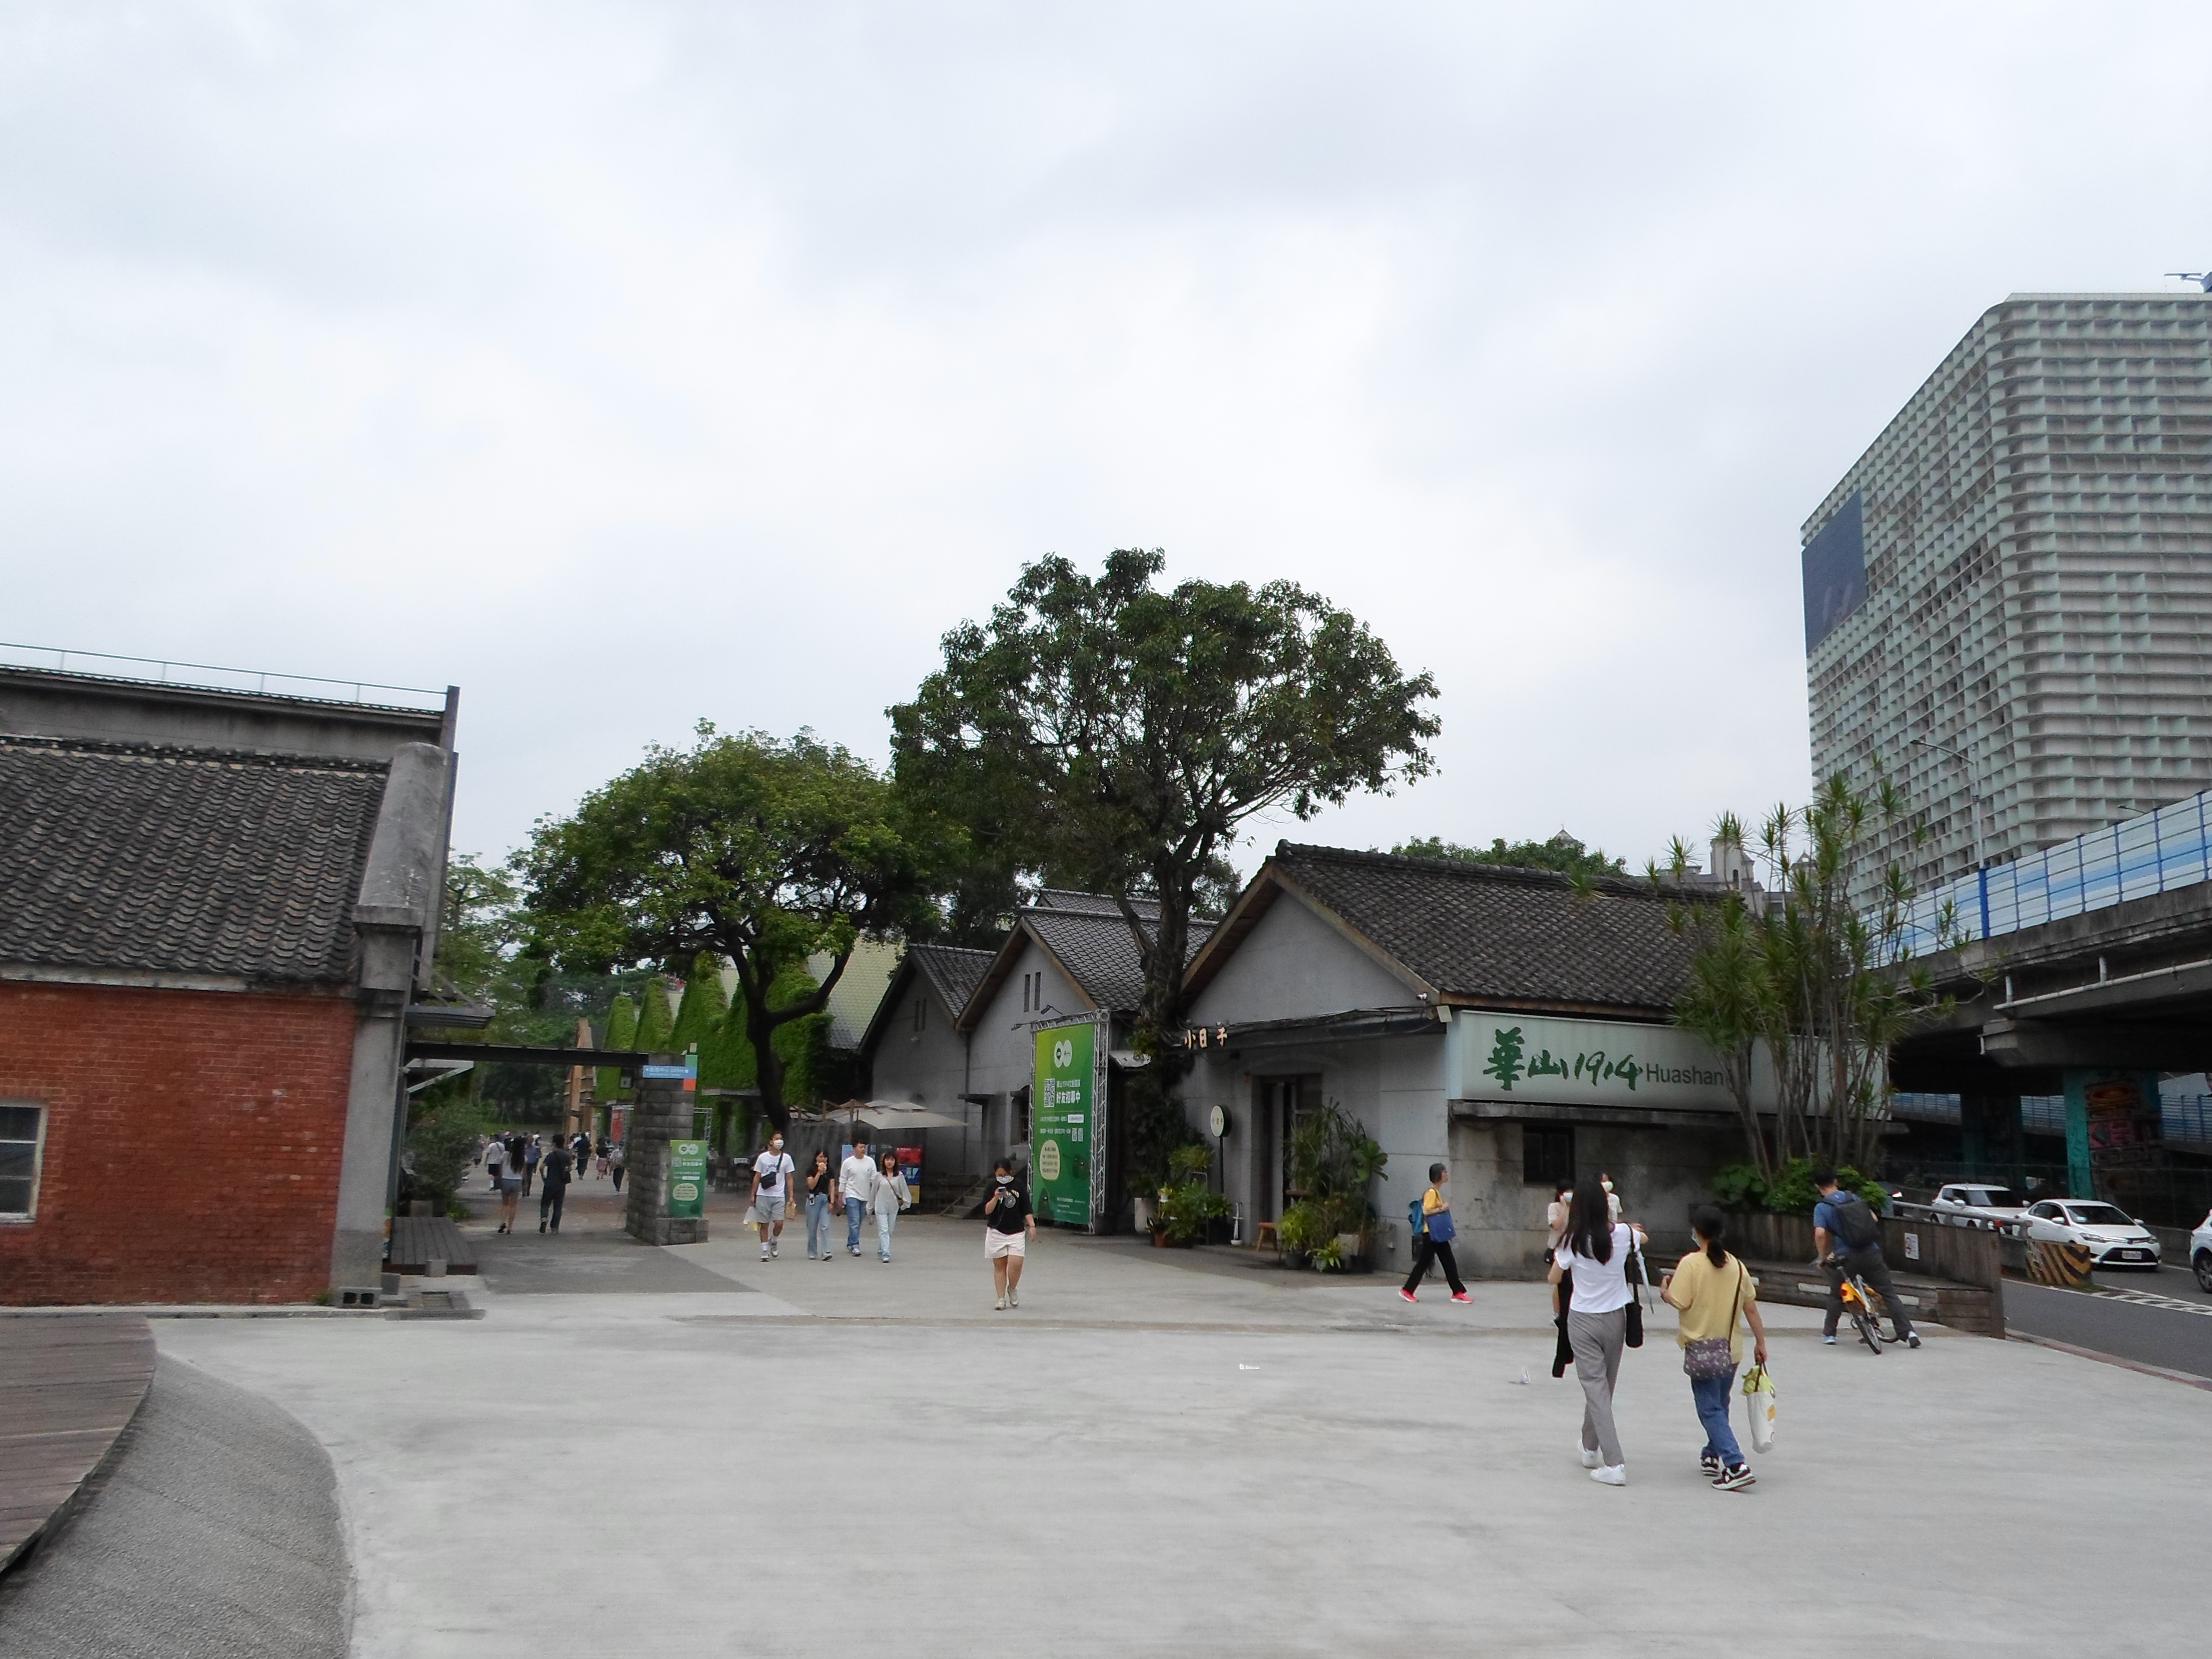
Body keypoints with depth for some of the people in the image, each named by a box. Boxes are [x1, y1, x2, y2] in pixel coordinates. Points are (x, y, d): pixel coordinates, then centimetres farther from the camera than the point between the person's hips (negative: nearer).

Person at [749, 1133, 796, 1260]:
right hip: (763, 1196, 0)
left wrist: (791, 1196, 1)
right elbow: (757, 1177, 8)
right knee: (764, 1225, 2)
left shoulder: (786, 1158, 5)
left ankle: (773, 1241, 19)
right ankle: (765, 1251, 12)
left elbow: (789, 1178, 8)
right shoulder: (763, 1157, 4)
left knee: (779, 1223, -10)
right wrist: (753, 1195, 4)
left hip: (779, 1196, 0)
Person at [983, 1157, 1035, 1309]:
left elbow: (1027, 1208, 7)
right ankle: (1002, 1299, 15)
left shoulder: (1018, 1186, 2)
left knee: (1016, 1264, -10)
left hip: (1017, 1232, 0)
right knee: (1000, 1266, 5)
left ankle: (1013, 1289, 18)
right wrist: (996, 1198, -21)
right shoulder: (993, 1187, 0)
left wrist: (1032, 1225, -1)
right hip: (997, 1232, 0)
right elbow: (987, 1211, -6)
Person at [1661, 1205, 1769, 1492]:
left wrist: (1665, 1292, 3)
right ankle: (1714, 1456, 34)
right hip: (1731, 1349, 6)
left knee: (1710, 1410, -1)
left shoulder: (1691, 1264, -14)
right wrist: (1760, 1342, 13)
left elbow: (1680, 1303, -18)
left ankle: (1735, 1465, -13)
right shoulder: (1737, 1266, 1)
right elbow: (1751, 1308, 4)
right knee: (1719, 1405, 22)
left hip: (1702, 1349, -6)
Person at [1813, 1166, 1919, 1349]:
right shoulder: (1854, 1198, 7)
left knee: (1836, 1296, 17)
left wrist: (1824, 1257, -6)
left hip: (1845, 1258, -3)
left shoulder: (1822, 1208, -7)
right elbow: (1874, 1219, 14)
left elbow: (1820, 1234, -20)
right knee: (1889, 1293, 9)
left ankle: (1829, 1334, 21)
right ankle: (1908, 1332, 4)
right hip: (1871, 1254, 3)